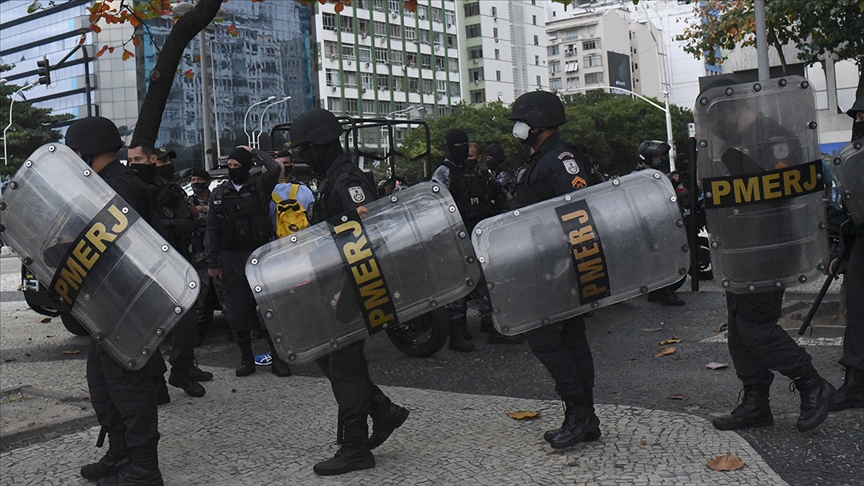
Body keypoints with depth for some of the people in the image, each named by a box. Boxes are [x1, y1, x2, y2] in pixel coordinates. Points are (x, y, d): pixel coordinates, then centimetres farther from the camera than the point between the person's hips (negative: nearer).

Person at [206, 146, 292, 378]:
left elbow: (274, 169, -20)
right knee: (238, 310, 5)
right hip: (232, 258, 3)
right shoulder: (219, 194, 9)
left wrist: (254, 152, -4)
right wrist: (213, 263, 6)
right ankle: (246, 358, 17)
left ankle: (277, 358, 7)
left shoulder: (260, 185, 2)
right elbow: (213, 230, 10)